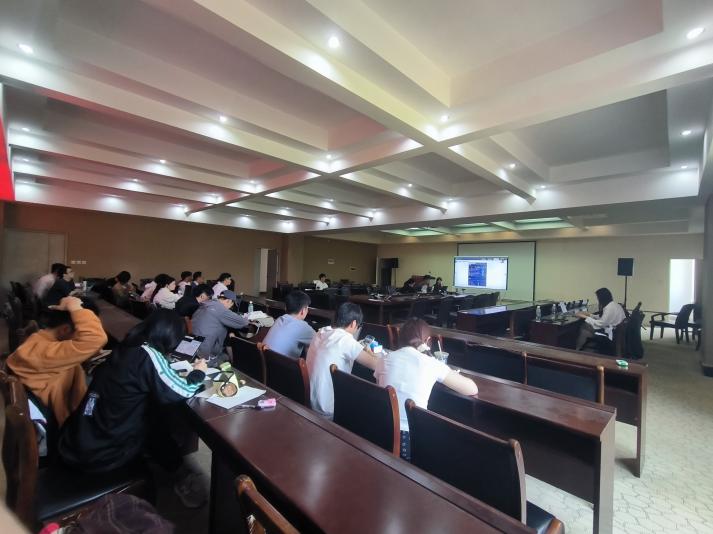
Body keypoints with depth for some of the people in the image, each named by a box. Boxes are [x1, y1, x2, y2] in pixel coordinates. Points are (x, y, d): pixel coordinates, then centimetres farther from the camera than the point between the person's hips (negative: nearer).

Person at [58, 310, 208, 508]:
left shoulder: (125, 350, 3)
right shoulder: (148, 355, -20)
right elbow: (181, 391, -20)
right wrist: (199, 372, -3)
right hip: (101, 454, -7)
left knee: (150, 415, 19)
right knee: (158, 421, 12)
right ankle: (180, 477, 24)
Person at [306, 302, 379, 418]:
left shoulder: (321, 333, -1)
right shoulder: (346, 339, -22)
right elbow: (375, 365, -18)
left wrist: (360, 349, 16)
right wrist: (368, 352, 2)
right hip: (329, 410, -7)